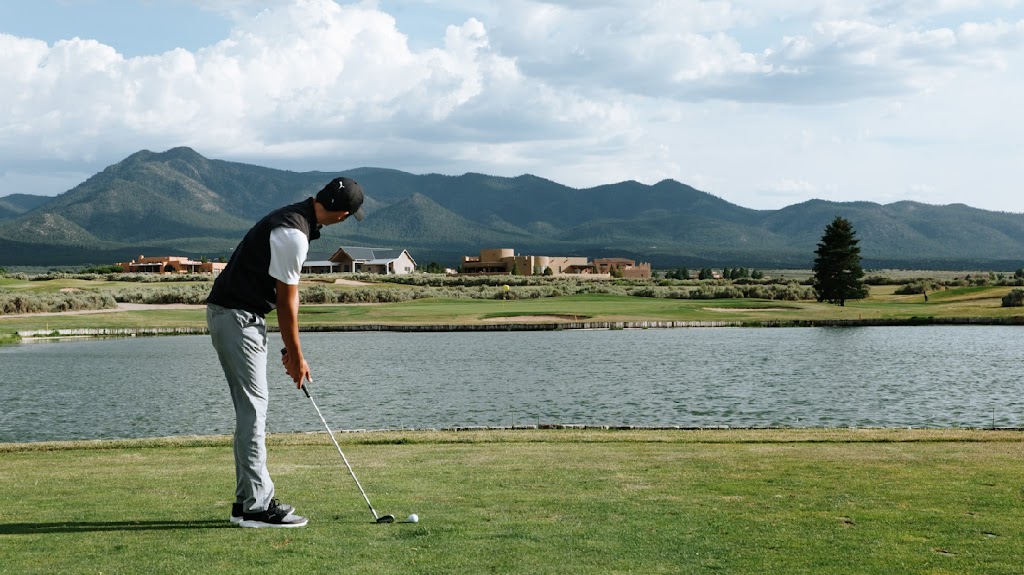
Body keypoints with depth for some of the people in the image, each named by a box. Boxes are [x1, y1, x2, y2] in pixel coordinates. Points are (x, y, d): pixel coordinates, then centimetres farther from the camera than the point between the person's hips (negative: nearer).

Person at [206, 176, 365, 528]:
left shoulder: (294, 219, 11)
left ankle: (249, 498, 18)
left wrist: (291, 350, 12)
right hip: (235, 316, -11)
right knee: (252, 407, -8)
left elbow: (284, 296, 13)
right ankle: (256, 506, -4)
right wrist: (296, 356, -4)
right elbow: (286, 300, -15)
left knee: (251, 407, 13)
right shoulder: (294, 234, -21)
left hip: (242, 316, 11)